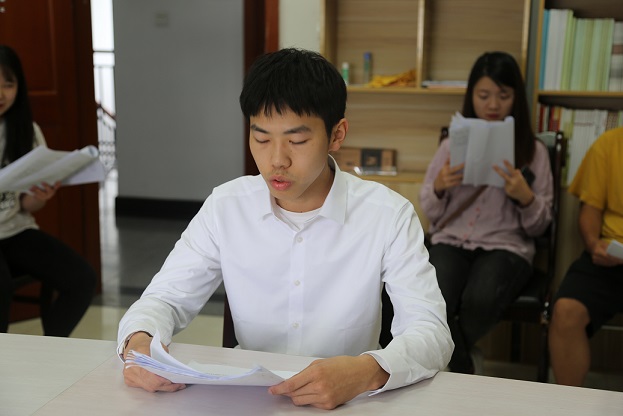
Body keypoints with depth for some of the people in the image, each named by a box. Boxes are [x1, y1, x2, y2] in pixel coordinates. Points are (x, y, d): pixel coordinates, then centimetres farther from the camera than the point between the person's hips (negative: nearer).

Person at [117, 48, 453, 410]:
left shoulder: (388, 215, -12)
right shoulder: (225, 207, -3)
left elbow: (433, 332, -17)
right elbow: (166, 298, 1)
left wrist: (369, 371, -38)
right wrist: (139, 340, -23)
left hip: (348, 402, 1)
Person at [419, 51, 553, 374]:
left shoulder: (533, 151, 8)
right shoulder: (452, 145, 11)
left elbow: (539, 226, 8)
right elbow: (430, 214, 13)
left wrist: (525, 197, -13)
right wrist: (438, 188, -9)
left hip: (506, 246, -1)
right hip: (451, 241, 1)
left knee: (480, 301, -34)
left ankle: (452, 357, -2)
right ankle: (465, 374, -5)